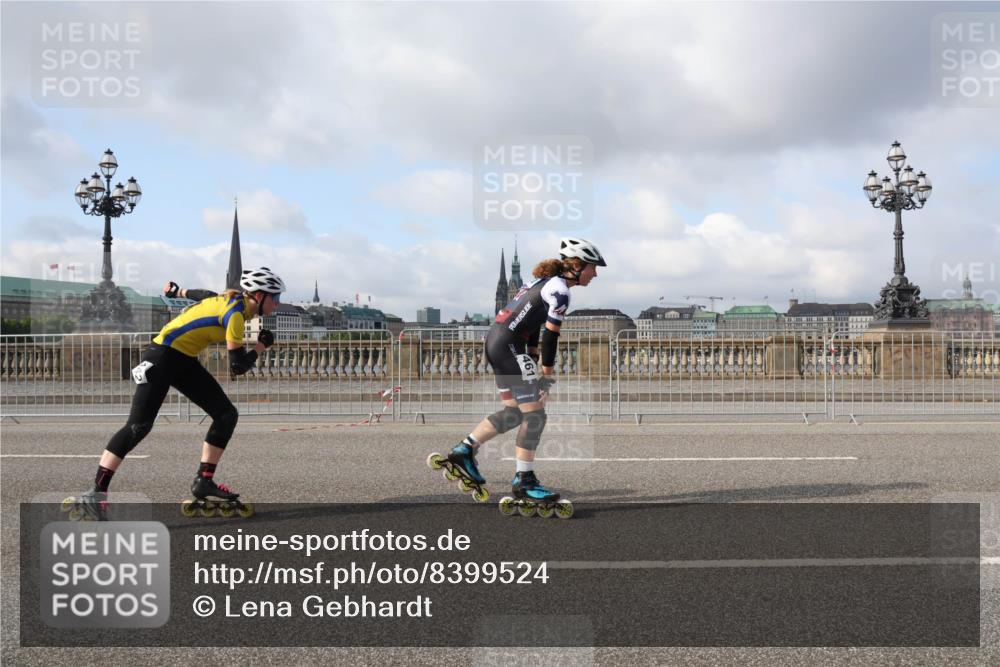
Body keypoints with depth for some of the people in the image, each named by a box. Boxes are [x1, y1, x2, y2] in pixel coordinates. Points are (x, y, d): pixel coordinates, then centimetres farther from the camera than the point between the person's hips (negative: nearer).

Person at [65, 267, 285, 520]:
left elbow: (204, 295, 27)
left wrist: (179, 291, 46)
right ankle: (95, 494, -15)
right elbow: (238, 367, -20)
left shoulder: (232, 299, 7)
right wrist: (261, 346, -4)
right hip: (162, 357, -10)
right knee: (138, 426, -17)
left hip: (184, 361, 10)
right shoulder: (235, 313, -20)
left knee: (227, 414, 1)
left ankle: (204, 481, 7)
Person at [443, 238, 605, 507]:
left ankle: (464, 450, 21)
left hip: (494, 340, 10)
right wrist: (548, 376, -7)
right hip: (508, 346, -10)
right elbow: (550, 337, -13)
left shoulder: (547, 280, 17)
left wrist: (533, 360, 18)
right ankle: (524, 481, 2)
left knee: (514, 412, 17)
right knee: (534, 415, -3)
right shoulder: (559, 290, -13)